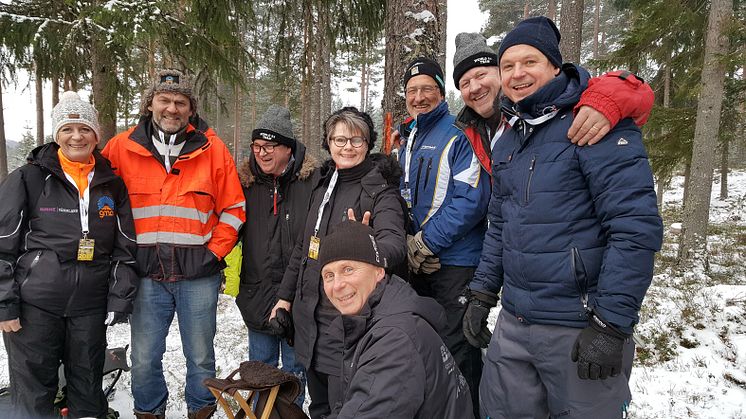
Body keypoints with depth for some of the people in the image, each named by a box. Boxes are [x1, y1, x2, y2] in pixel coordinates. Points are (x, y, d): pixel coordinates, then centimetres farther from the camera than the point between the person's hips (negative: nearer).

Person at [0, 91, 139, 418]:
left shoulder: (112, 185, 6)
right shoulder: (27, 179, -2)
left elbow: (125, 248, 6)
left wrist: (119, 301, 1)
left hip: (90, 305, 3)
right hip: (35, 305, -2)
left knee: (88, 390, 13)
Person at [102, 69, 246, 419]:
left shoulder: (212, 148, -2)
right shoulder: (122, 147, 1)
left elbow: (233, 208, 2)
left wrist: (215, 251, -5)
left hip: (198, 275, -1)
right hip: (147, 275, 1)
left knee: (200, 356, 13)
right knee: (144, 359, 12)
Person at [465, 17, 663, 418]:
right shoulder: (507, 140, 10)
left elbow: (638, 227, -19)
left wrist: (611, 324, -20)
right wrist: (482, 294, 14)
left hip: (580, 330, -6)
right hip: (512, 324, 7)